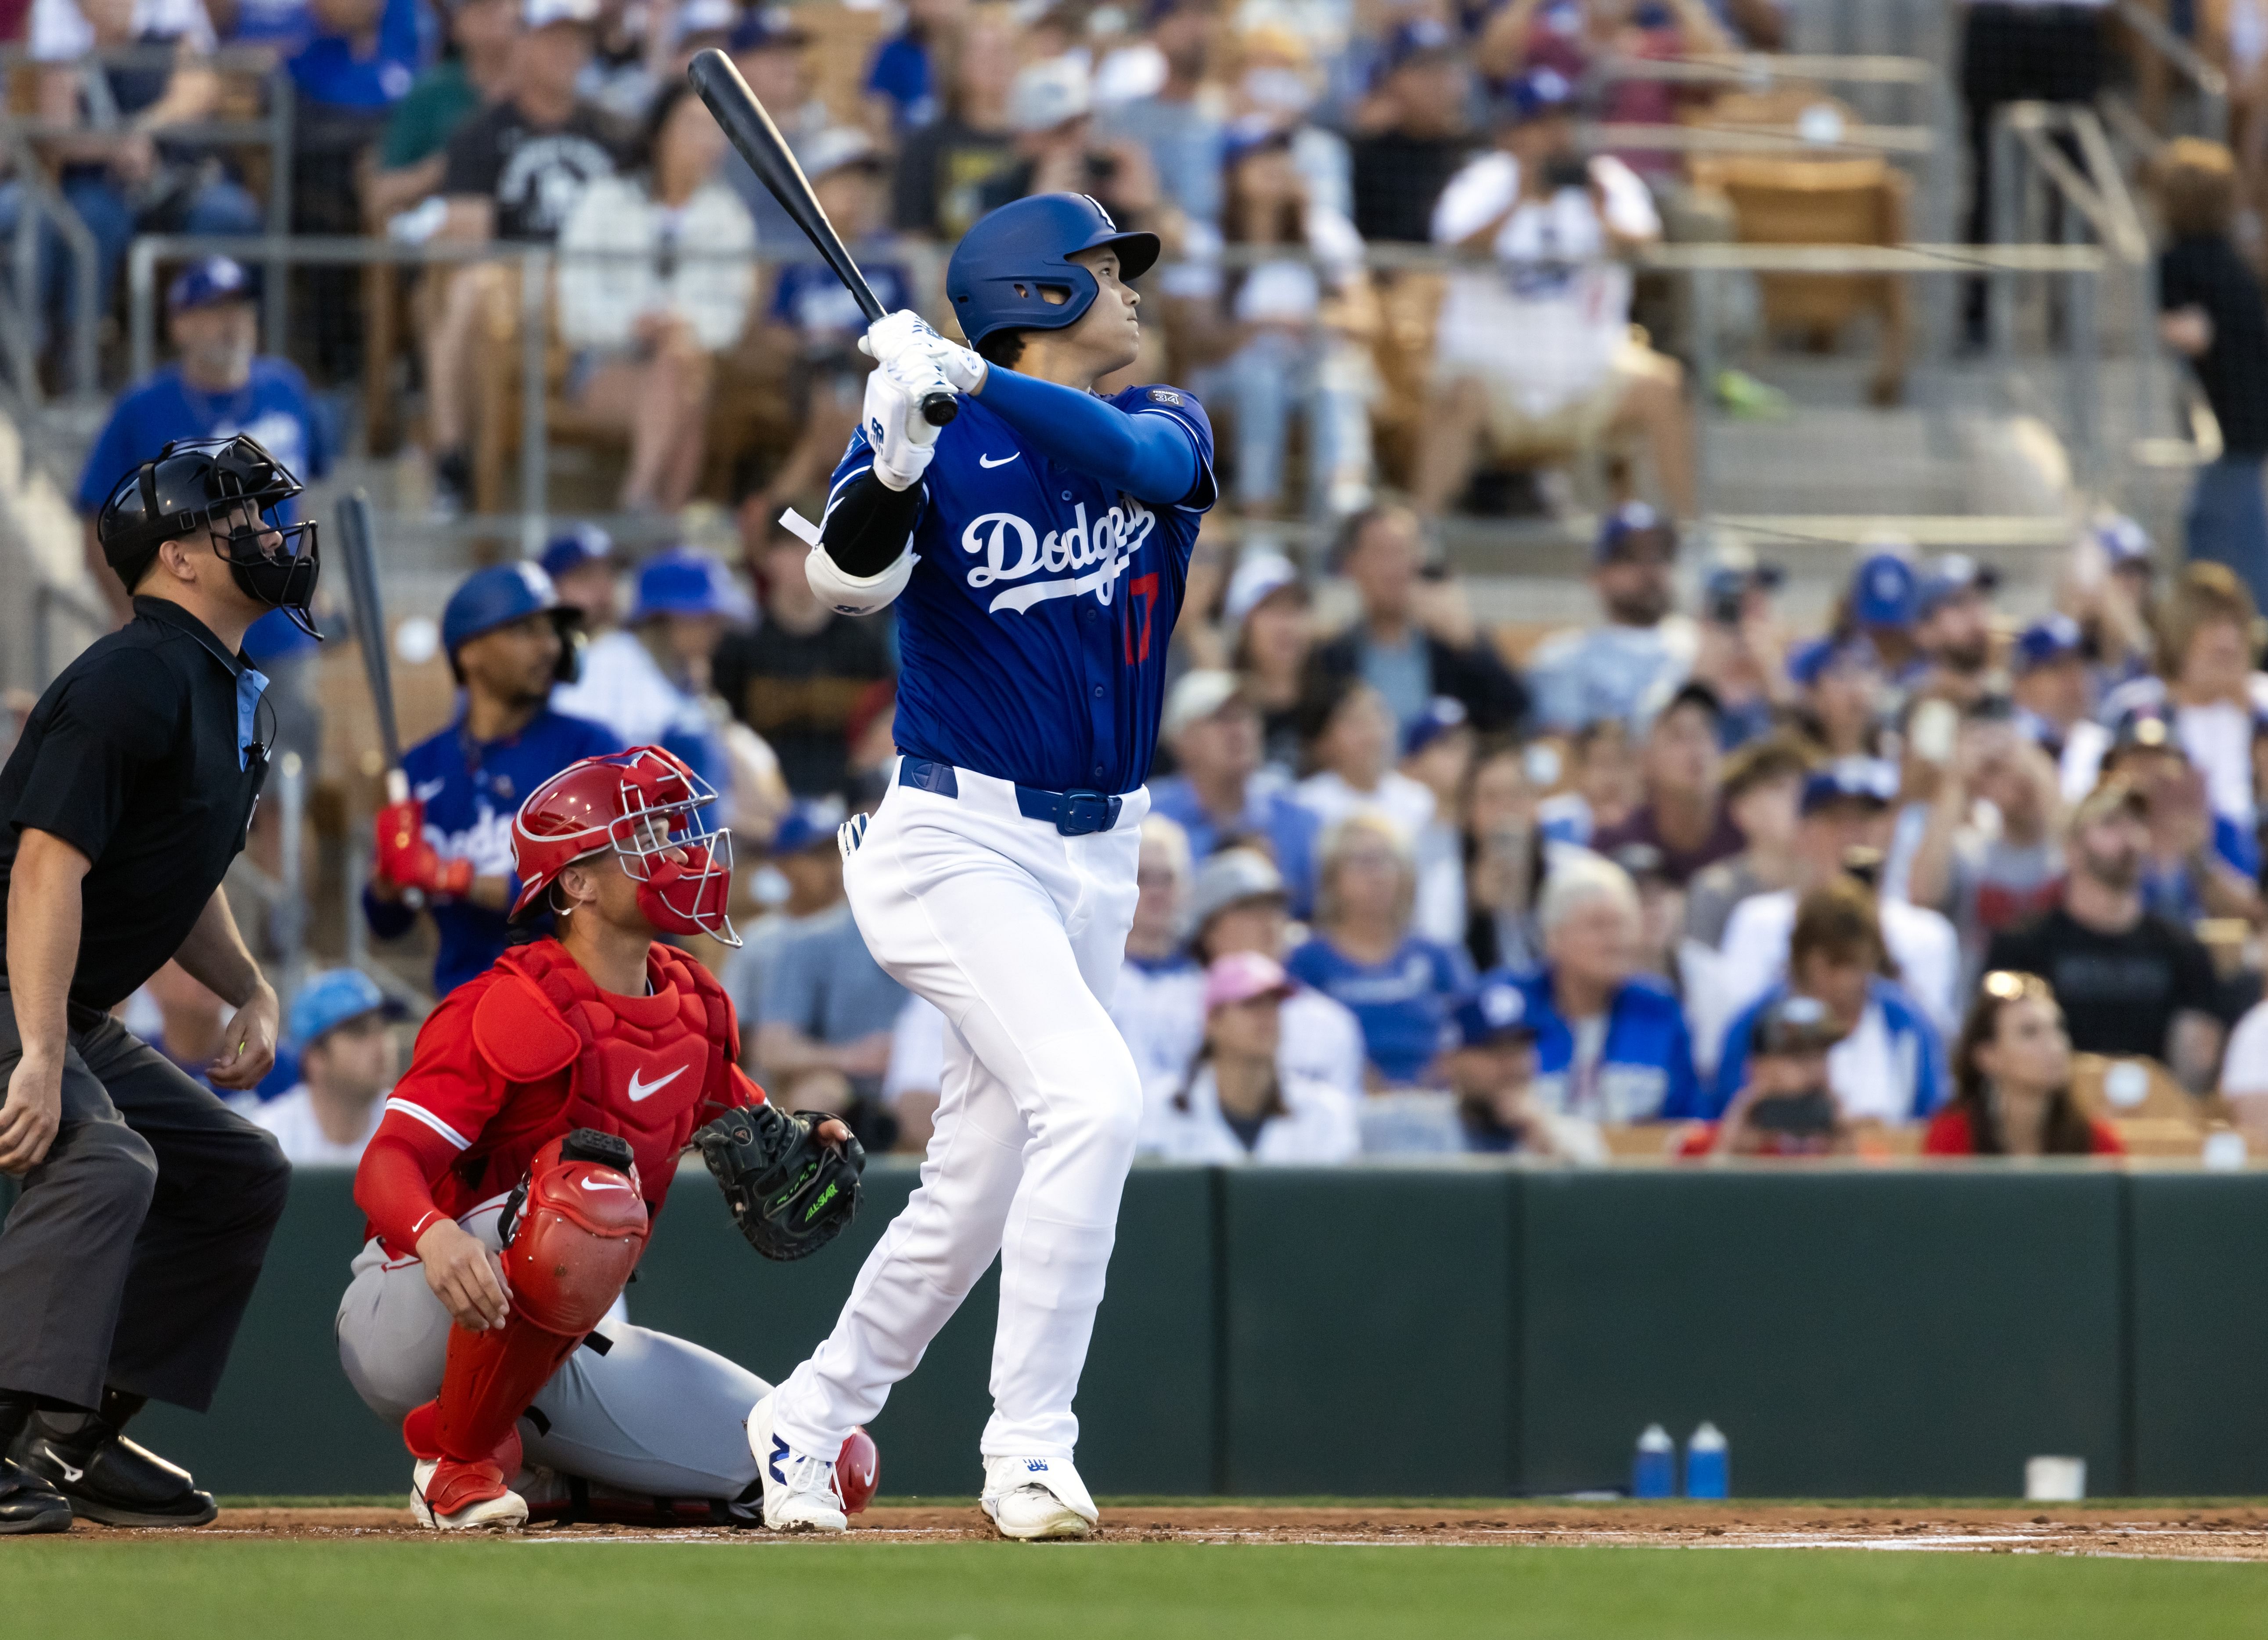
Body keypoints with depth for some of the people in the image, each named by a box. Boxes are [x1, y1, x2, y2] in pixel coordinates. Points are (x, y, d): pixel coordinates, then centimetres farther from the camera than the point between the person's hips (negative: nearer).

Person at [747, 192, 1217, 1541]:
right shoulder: (939, 447, -4)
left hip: (1101, 859, 6)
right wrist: (899, 455, -39)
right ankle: (1030, 1449, -21)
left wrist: (977, 380, -31)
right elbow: (850, 578, -21)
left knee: (977, 1191, 9)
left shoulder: (1167, 429, 6)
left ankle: (809, 1423, 28)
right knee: (1091, 1095, -25)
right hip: (960, 838, -6)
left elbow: (1137, 459, -18)